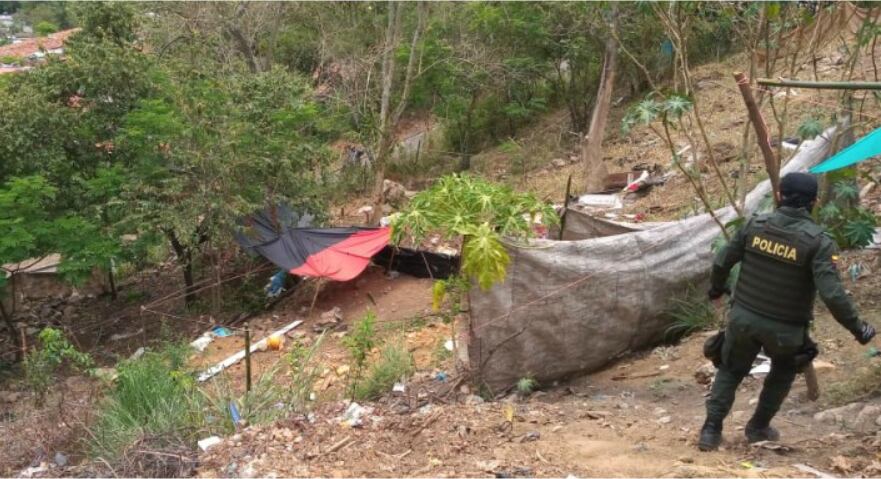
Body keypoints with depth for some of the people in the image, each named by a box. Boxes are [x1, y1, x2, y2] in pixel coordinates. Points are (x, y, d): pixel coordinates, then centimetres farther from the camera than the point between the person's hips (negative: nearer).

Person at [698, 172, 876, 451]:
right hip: (785, 329, -2)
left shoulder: (755, 225, -6)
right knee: (783, 372, 28)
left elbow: (722, 263, 3)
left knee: (731, 370, 21)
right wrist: (856, 328, -10)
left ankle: (711, 430, 13)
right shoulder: (819, 241, -17)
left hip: (744, 318, 2)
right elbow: (832, 294, -23)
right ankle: (758, 428, 34)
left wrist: (716, 289, 22)